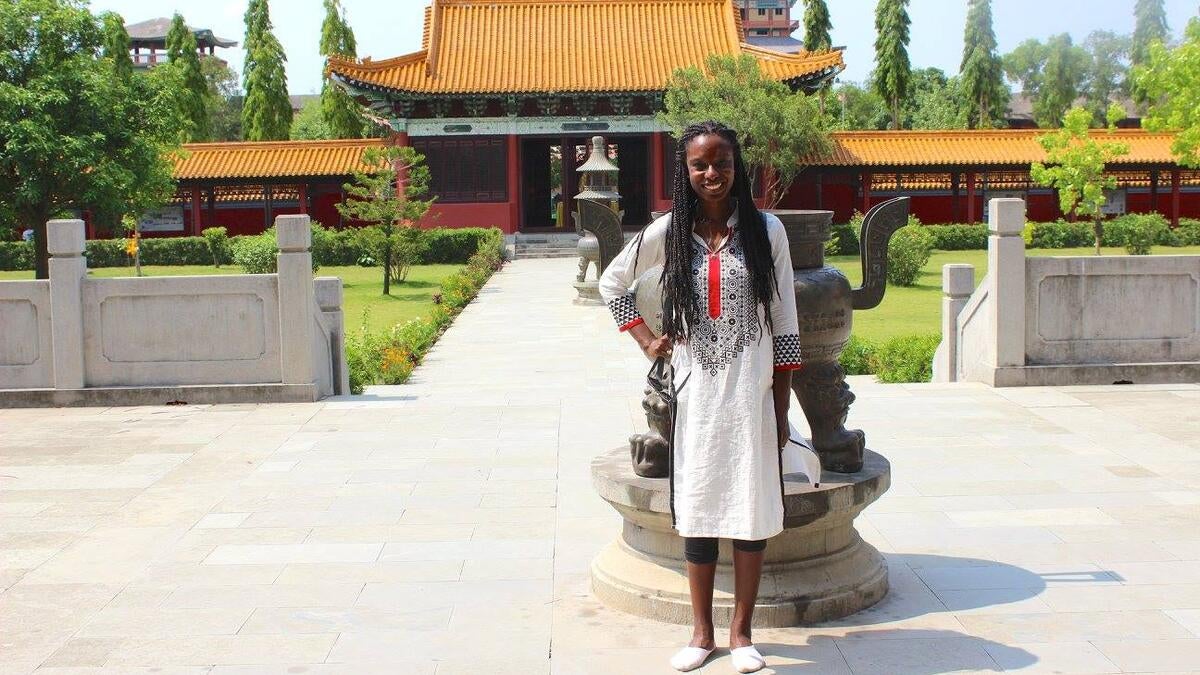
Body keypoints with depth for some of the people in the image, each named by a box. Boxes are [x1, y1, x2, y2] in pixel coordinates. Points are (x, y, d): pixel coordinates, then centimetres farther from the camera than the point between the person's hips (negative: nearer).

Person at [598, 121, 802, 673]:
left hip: (752, 393, -1)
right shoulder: (668, 233, 1)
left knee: (752, 511, 4)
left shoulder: (765, 231, -1)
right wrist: (647, 340, 6)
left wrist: (781, 409, -1)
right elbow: (611, 283, 17)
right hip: (696, 393, 1)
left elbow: (784, 325, 1)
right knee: (697, 509, 7)